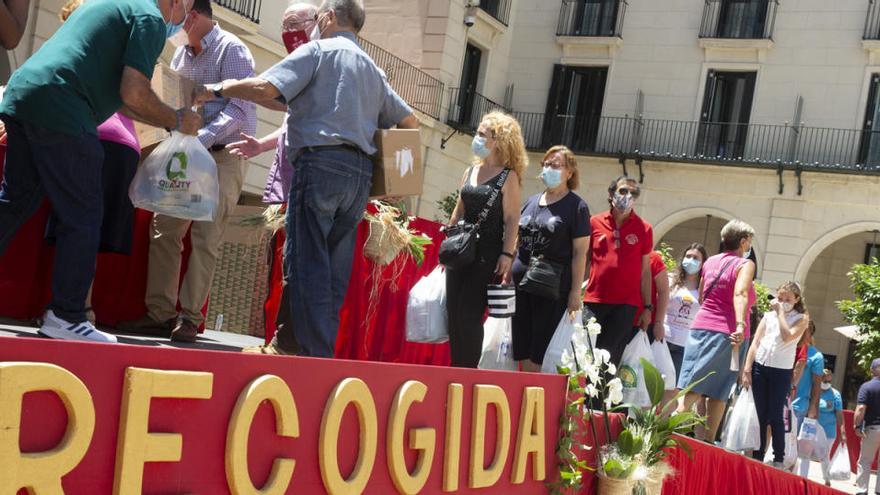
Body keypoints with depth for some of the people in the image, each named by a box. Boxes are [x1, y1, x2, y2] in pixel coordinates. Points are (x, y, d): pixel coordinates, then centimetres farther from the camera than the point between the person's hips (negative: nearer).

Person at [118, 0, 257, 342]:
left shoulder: (231, 50, -10)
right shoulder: (181, 54, 12)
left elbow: (239, 108, -19)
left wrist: (203, 138, -31)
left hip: (223, 156, -7)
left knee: (205, 238, -9)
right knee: (164, 231, 3)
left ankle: (189, 317, -3)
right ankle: (160, 313, 7)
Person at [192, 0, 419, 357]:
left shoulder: (317, 50, 3)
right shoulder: (372, 69, 23)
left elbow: (266, 89, -10)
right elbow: (410, 121, 26)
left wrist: (216, 90, 3)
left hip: (320, 163, -7)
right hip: (360, 173, 7)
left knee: (307, 263, -8)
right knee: (335, 270, 6)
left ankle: (314, 353, -12)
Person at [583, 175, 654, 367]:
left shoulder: (644, 229, 4)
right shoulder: (595, 222, 5)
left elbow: (645, 270, 8)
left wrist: (648, 307, 5)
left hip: (626, 304, -1)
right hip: (594, 301, 1)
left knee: (609, 358, -1)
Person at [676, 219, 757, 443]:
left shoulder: (710, 261, 14)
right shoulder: (745, 265, -4)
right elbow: (740, 294, -23)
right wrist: (740, 325, -33)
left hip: (701, 326, 5)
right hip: (727, 332, -5)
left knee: (693, 386, 1)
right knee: (719, 393, 2)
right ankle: (708, 441, 4)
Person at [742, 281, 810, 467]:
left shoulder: (801, 318, 4)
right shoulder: (768, 315, 12)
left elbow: (787, 337, -14)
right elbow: (755, 342, 9)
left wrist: (781, 312, -8)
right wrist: (747, 369, 1)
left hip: (781, 372, -3)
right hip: (759, 367, 3)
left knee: (775, 416, -4)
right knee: (760, 415, 6)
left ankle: (779, 459, 5)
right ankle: (757, 457, 11)